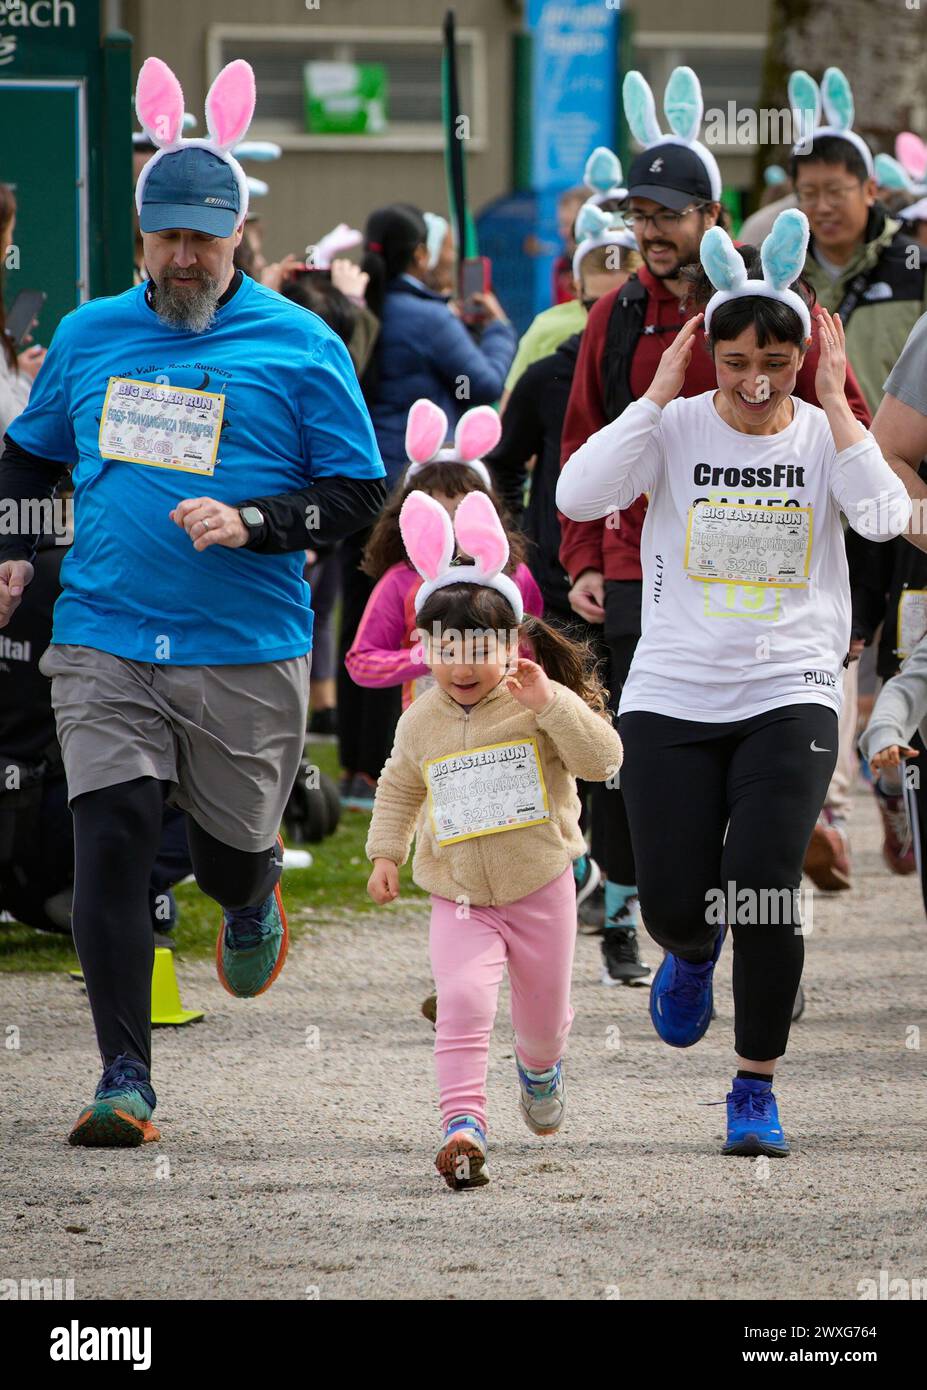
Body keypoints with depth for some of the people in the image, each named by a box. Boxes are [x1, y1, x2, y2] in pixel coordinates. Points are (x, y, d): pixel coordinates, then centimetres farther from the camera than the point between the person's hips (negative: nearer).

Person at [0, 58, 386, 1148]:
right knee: (109, 843, -12)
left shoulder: (300, 347, 0)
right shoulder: (89, 336, 10)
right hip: (103, 644, 2)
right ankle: (124, 1079, -8)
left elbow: (357, 495, 0)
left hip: (247, 653, -2)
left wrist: (251, 522, -15)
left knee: (230, 854, 9)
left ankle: (252, 901, 49)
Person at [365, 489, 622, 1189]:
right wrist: (386, 852, 10)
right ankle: (463, 1121, -29)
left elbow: (602, 758, -22)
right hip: (459, 897, 0)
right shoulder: (422, 720, 0)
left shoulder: (539, 706, -9)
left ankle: (540, 1066, 52)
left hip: (540, 888, 0)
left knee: (544, 1010, 16)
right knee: (462, 1000, -24)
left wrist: (549, 702, -31)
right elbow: (400, 786, 18)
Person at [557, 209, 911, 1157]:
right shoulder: (676, 428, -2)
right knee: (675, 905, -1)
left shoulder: (825, 434, 1)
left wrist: (833, 403, -17)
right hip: (672, 695, 0)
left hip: (790, 696, 0)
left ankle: (756, 1087, 5)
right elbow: (577, 495, -18)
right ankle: (692, 951, 39)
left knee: (764, 895, -14)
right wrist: (658, 394, -16)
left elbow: (885, 517, -18)